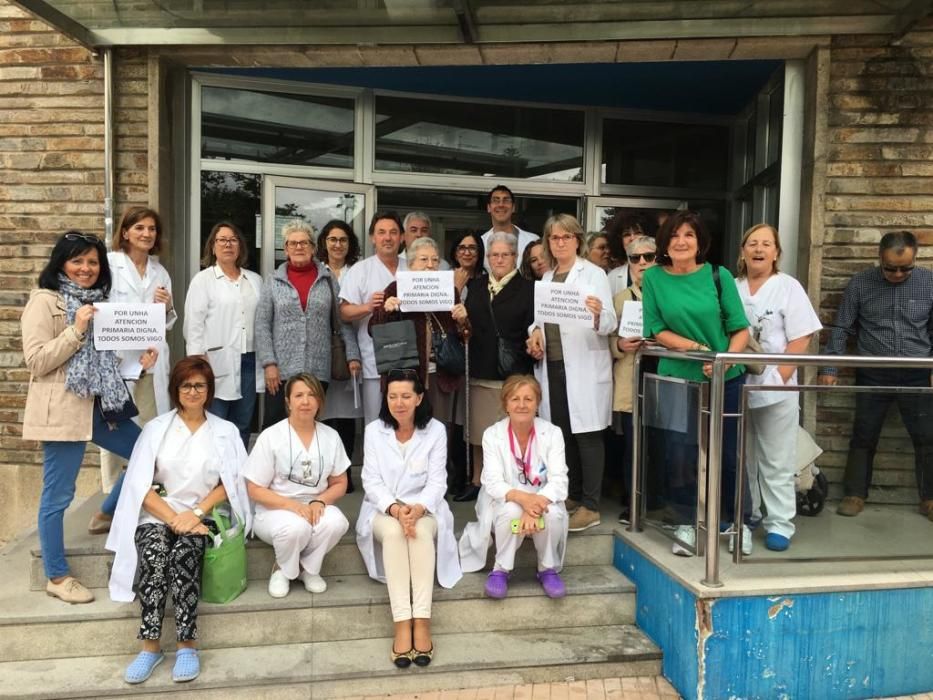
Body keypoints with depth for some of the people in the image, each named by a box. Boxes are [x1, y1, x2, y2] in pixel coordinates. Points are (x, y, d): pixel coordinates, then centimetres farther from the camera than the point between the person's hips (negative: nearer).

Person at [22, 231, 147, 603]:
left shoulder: (97, 301, 15)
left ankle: (107, 514, 31)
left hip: (98, 406, 8)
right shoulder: (44, 301, -8)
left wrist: (138, 360, 3)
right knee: (58, 495, 2)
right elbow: (36, 361, -14)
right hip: (62, 411, -7)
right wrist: (76, 330, -20)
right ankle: (57, 577, 16)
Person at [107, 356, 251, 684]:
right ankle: (150, 645, -24)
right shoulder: (156, 428, 8)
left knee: (183, 553, -31)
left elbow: (230, 483, 3)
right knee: (154, 551, -31)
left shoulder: (226, 431, 9)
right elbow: (140, 485, 0)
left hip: (202, 516, -1)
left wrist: (196, 513, -12)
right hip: (157, 515, 1)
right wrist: (174, 519, -13)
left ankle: (186, 645, -25)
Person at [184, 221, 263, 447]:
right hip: (218, 363, -3)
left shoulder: (255, 280, 13)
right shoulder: (203, 280, 3)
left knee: (242, 426, 10)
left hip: (249, 362, 4)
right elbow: (194, 324, -2)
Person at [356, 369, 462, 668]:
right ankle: (402, 623, -38)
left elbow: (437, 481, -7)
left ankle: (422, 622, -37)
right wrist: (395, 508, -24)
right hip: (384, 509, 0)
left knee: (422, 532, -34)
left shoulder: (436, 430, -3)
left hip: (423, 508, 0)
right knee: (394, 532, -34)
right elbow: (371, 481, -6)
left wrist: (418, 508, -26)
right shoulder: (373, 430, -1)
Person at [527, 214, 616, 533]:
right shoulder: (547, 277, 15)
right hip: (552, 365, 6)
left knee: (586, 434, -3)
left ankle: (590, 506, 4)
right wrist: (536, 331, 0)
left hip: (584, 366, -6)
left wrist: (598, 314, -35)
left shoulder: (594, 274, -4)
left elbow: (609, 324, -13)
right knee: (562, 432, 10)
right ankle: (572, 495, 23)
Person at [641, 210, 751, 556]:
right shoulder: (653, 277, -3)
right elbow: (657, 331, -4)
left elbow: (740, 329, -2)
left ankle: (738, 522, 27)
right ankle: (686, 524, 19)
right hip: (678, 378, 0)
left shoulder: (719, 276, -3)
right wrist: (698, 348, -16)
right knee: (680, 453, 0)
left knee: (729, 454, 7)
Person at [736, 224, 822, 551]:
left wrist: (779, 377, -15)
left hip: (776, 389, -4)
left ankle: (779, 524, 12)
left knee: (777, 462, 2)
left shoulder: (788, 287, -2)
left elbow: (800, 339, -7)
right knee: (741, 458, 13)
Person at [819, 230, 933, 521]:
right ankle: (855, 494, 20)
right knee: (863, 438, 8)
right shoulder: (859, 284, -4)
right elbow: (841, 329, -1)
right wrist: (829, 367, -6)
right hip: (872, 375, -1)